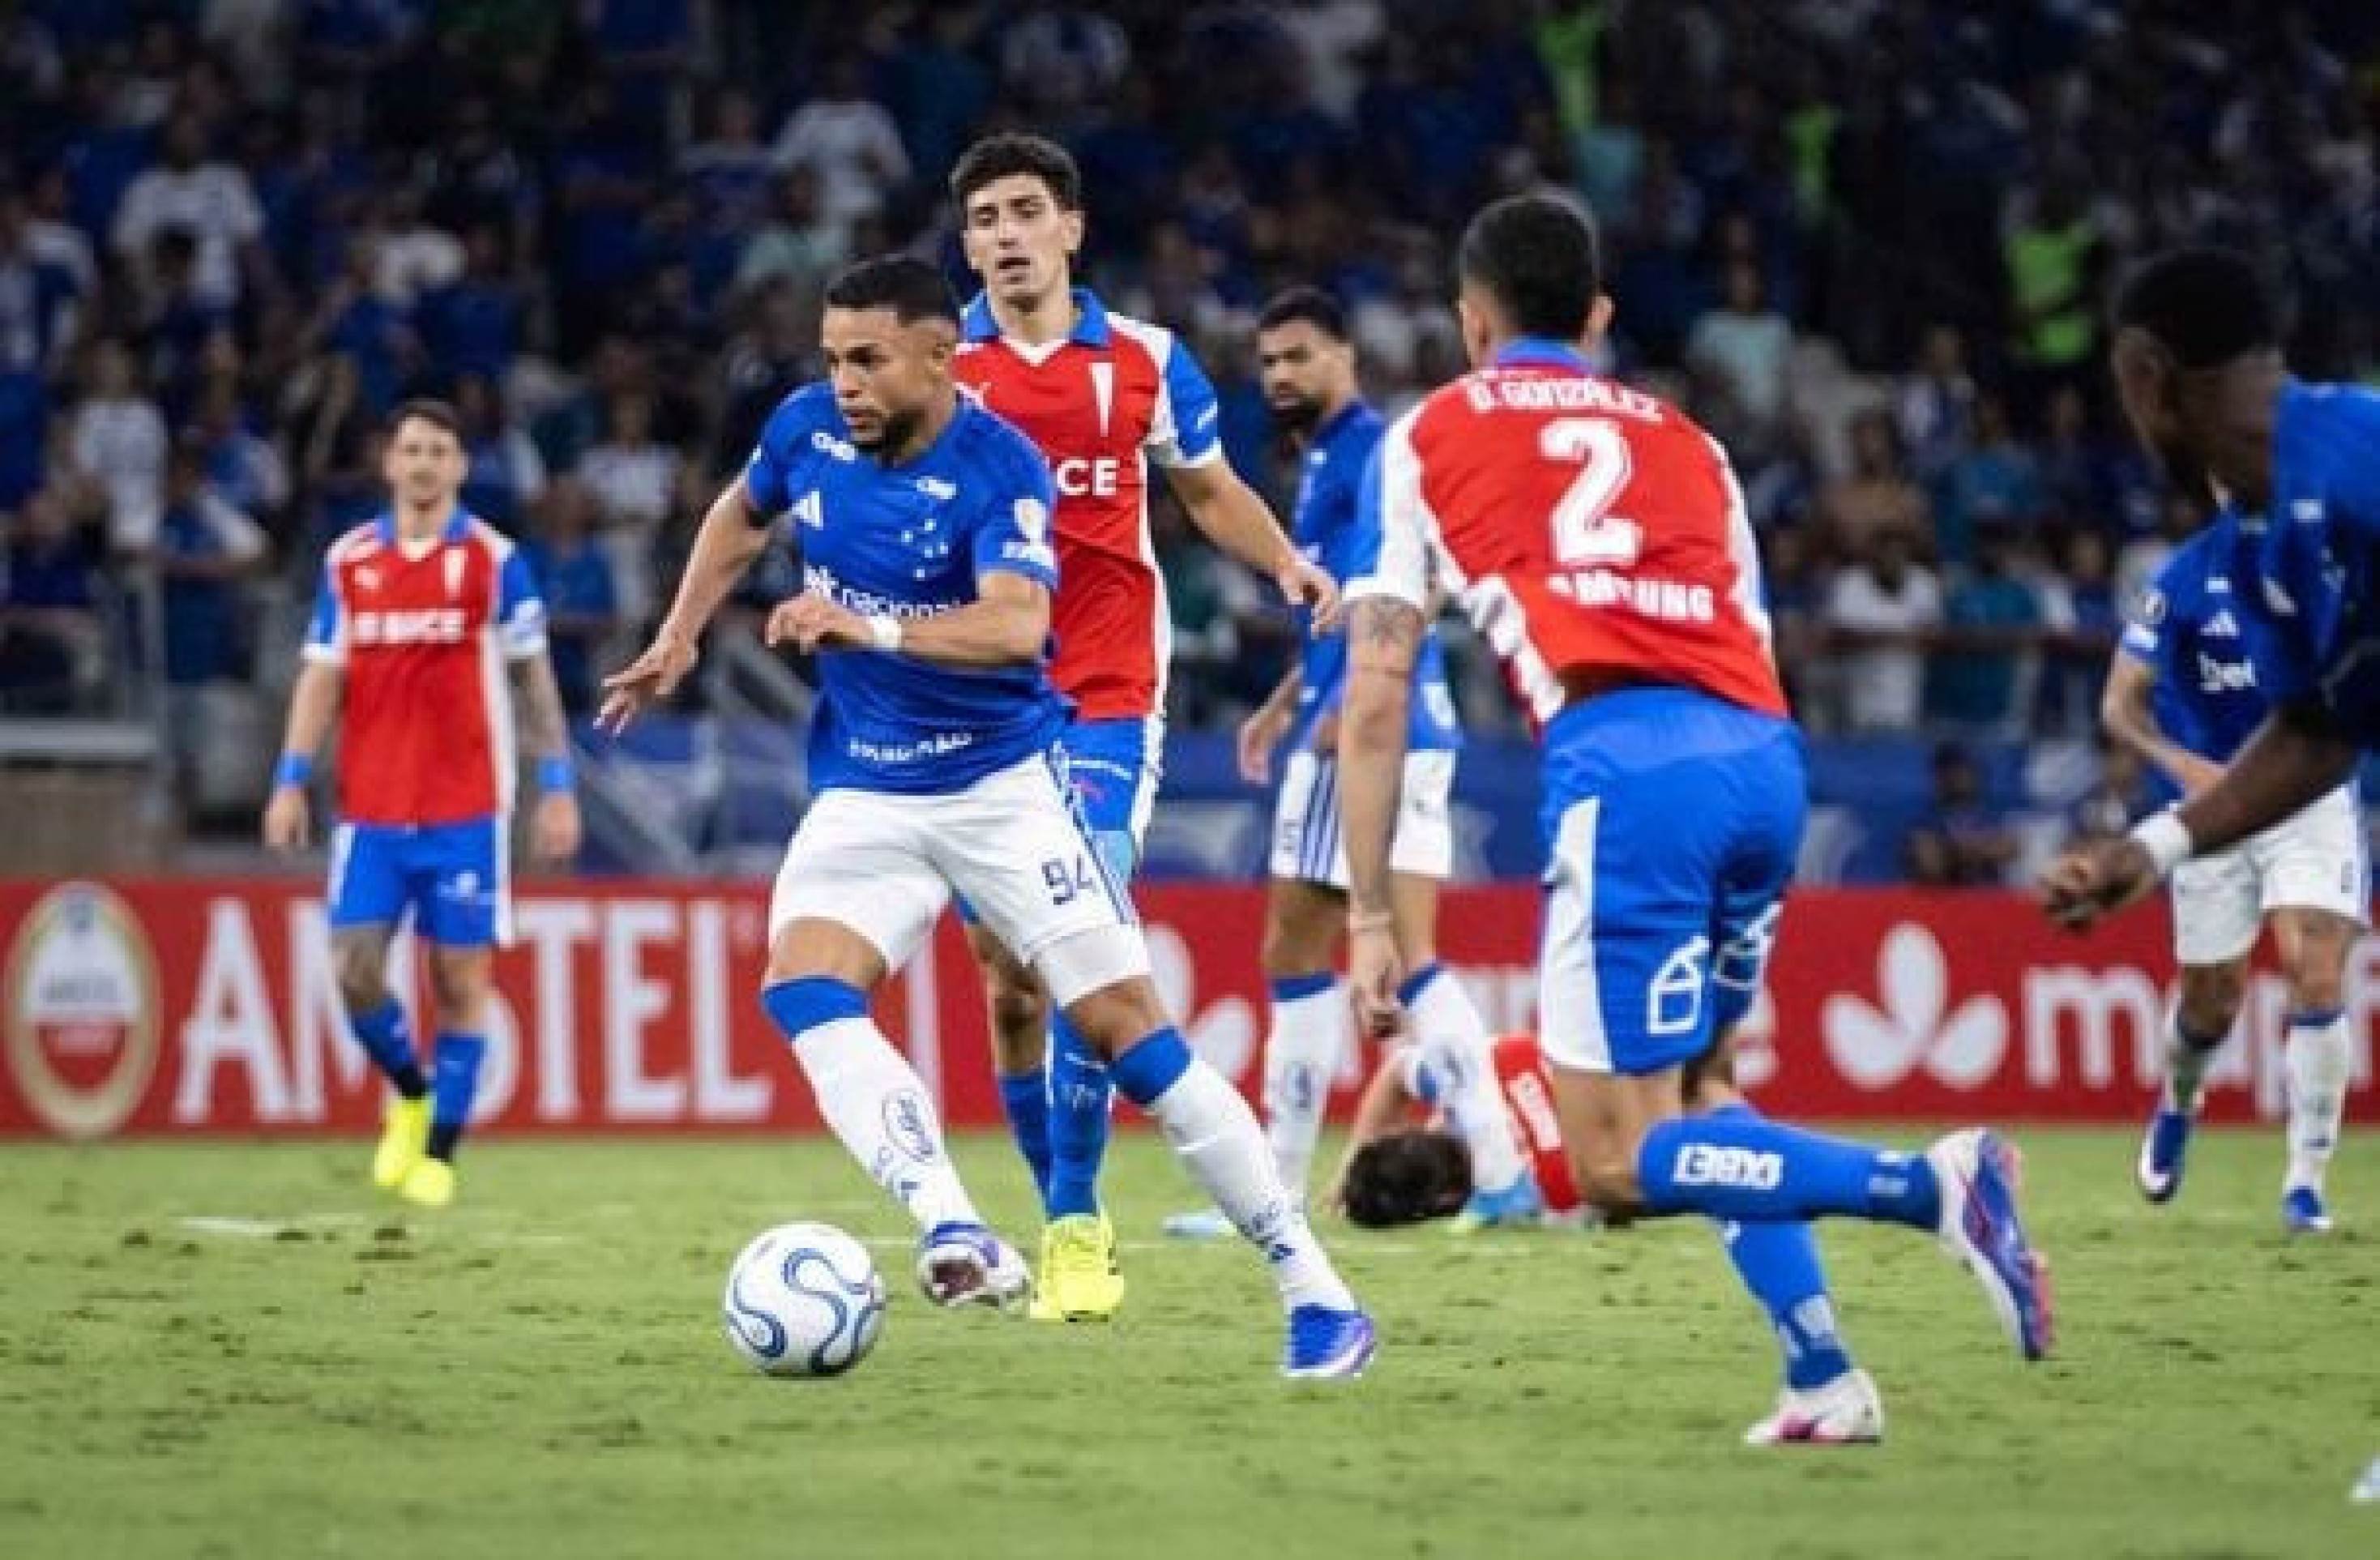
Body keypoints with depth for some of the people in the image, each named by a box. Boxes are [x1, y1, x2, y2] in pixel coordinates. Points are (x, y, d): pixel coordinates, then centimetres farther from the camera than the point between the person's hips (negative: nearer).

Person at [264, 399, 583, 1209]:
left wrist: (556, 785, -3)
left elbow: (534, 677, 2)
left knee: (460, 979, -1)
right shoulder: (347, 560, 7)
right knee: (355, 970, -5)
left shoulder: (494, 559, 0)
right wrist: (291, 780, 0)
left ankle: (438, 1154, 8)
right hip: (372, 808, 2)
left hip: (465, 810, -2)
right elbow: (322, 676, 9)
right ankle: (410, 1094, 22)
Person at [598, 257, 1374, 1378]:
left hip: (1005, 781, -5)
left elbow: (1014, 624, -35)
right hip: (862, 793, 5)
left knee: (1123, 1025, -9)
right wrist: (679, 637, 15)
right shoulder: (808, 428, -1)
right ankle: (956, 1238, -36)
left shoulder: (1000, 469, -18)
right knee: (802, 989, -23)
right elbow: (742, 513, 22)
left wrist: (871, 626, -46)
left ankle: (1312, 1288, 0)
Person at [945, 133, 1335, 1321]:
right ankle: (1065, 1215, 19)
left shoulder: (1145, 361, 5)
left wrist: (1286, 564, 0)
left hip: (1107, 699, -1)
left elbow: (1211, 492, 18)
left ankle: (1076, 1230, -14)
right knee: (1008, 975, 5)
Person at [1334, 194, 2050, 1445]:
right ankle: (1823, 1379, 11)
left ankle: (1930, 1185, -23)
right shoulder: (1683, 442, 29)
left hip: (1620, 758, -5)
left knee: (1621, 1166, -4)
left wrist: (1371, 917, 15)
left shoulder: (1427, 439, 20)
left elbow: (1375, 693, 14)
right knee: (1689, 1088, 24)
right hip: (1764, 754, 5)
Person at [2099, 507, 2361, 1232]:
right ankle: (2178, 1103, 45)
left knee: (2317, 976, -16)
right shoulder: (2188, 577, -9)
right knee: (2213, 1000, 10)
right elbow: (2120, 702, -7)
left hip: (2313, 797, 0)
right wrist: (2180, 762, -25)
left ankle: (2306, 1184, -8)